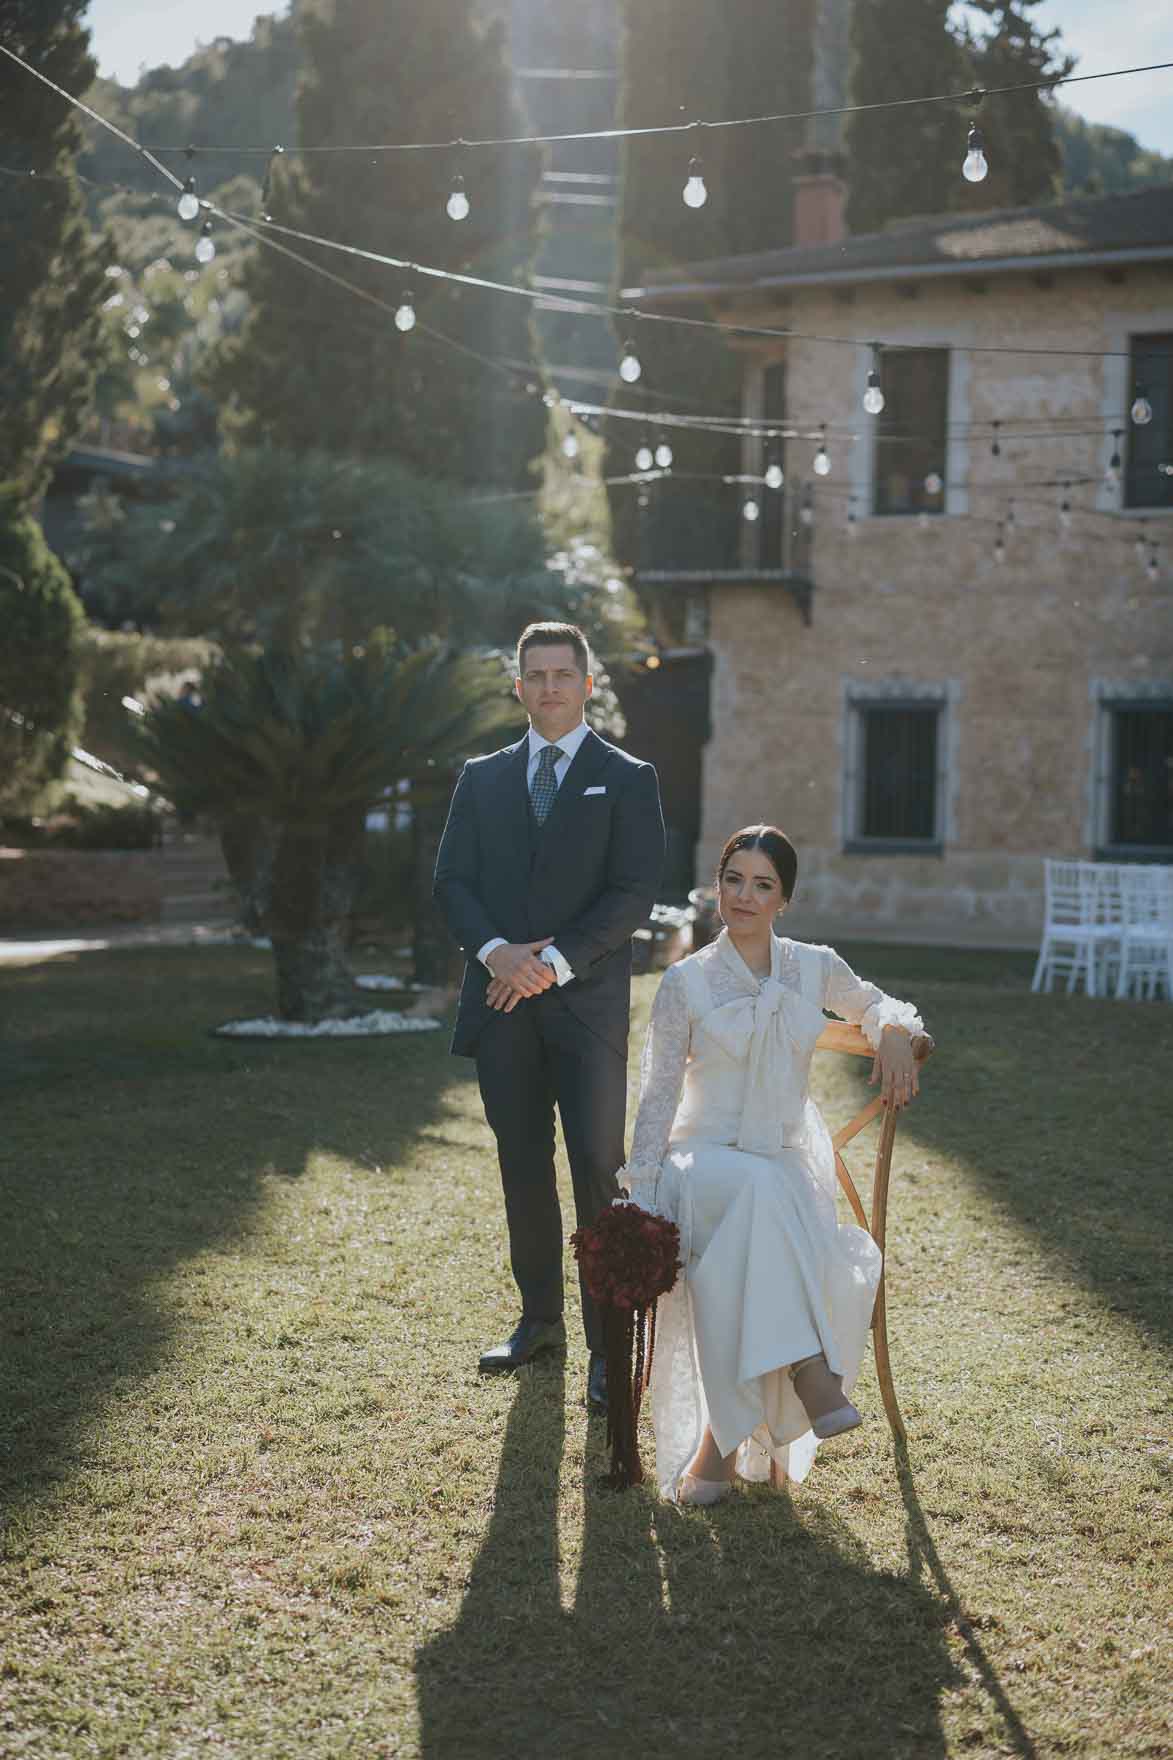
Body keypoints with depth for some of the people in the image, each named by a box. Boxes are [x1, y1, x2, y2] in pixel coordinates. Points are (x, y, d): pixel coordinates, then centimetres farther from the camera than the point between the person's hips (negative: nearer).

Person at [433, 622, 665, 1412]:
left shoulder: (627, 780, 3)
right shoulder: (483, 779, 14)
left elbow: (635, 893, -6)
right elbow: (453, 880, 6)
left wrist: (556, 962, -15)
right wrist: (495, 951, -12)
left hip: (587, 1002, -3)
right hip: (502, 1003, 4)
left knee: (598, 1169, -6)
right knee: (523, 1169, 10)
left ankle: (609, 1344, -1)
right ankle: (540, 1317, 24)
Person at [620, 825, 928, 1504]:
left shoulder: (815, 968, 9)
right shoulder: (686, 982, 2)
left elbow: (873, 1003, 28)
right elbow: (659, 1097, 2)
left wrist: (896, 1031, 3)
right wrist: (642, 1198, -6)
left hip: (788, 1163, 2)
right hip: (704, 1162, -2)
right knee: (754, 1185, -40)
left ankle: (723, 1438, -29)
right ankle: (810, 1377, -42)